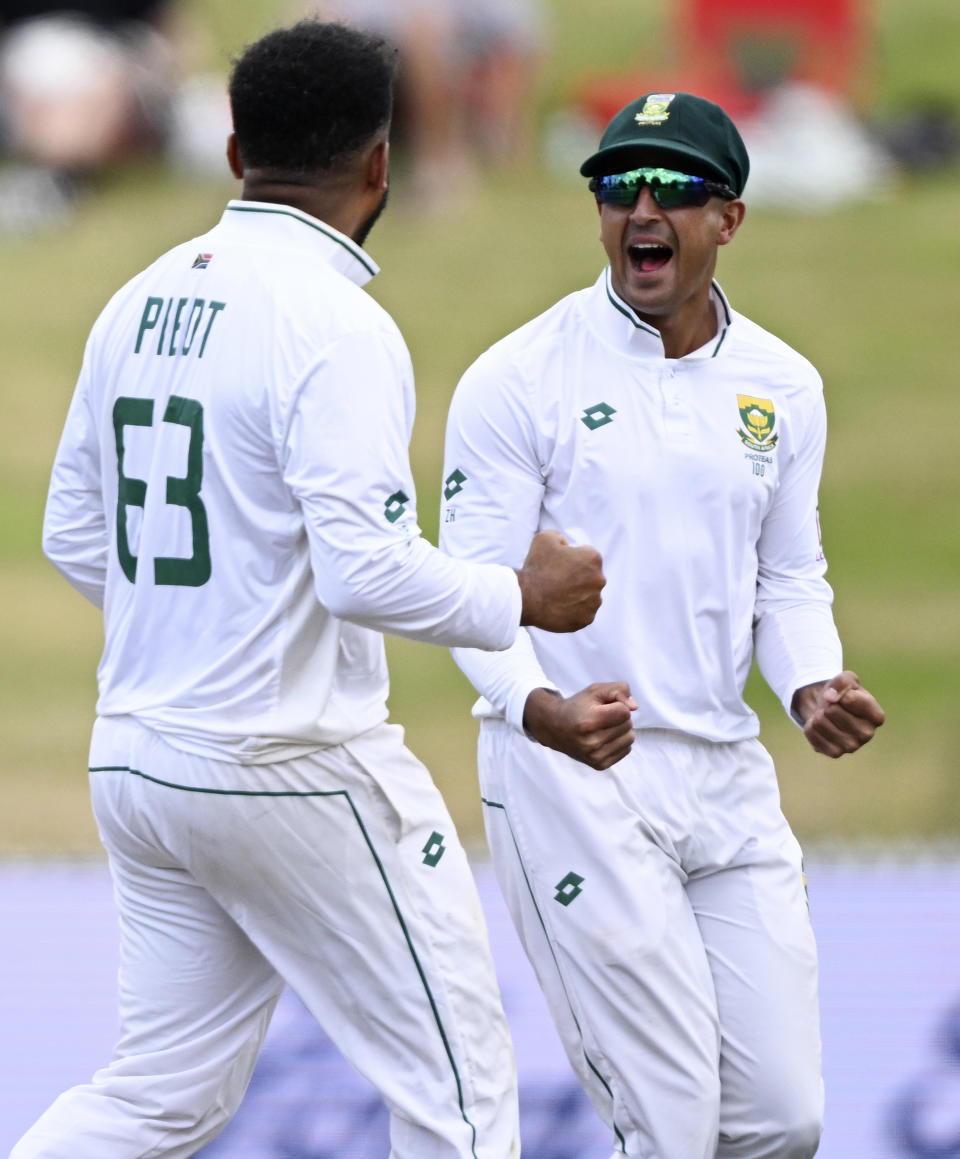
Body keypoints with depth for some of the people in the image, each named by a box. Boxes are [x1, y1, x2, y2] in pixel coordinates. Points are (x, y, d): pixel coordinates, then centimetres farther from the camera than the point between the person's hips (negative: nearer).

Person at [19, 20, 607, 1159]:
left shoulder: (139, 304, 8)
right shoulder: (336, 323, -16)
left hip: (133, 759, 8)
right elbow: (364, 570, -23)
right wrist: (521, 598, -8)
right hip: (293, 767, -8)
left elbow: (74, 535, 15)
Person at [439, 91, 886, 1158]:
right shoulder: (519, 379, -7)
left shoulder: (782, 387, 9)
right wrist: (540, 710, -30)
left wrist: (812, 686, -5)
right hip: (569, 778, -5)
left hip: (727, 777, 5)